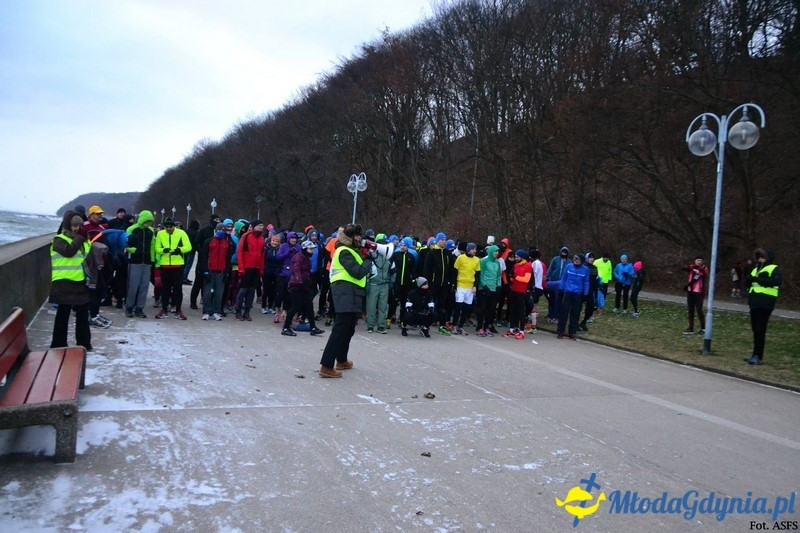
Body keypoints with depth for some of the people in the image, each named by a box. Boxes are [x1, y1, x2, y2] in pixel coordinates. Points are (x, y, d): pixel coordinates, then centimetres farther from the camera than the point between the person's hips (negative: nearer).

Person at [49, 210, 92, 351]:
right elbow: (68, 251, -24)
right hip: (64, 283, -6)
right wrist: (80, 238, -15)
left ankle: (84, 343, 22)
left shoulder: (84, 241, 15)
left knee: (83, 315, 12)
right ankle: (58, 345, 10)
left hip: (81, 283, 6)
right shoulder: (59, 240, -5)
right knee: (63, 315, 1)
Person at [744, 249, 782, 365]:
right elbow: (748, 283, 21)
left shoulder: (774, 269, -4)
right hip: (755, 302, 8)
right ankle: (756, 355, 17)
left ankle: (758, 356, -6)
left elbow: (777, 281, -22)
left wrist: (758, 279, -25)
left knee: (760, 330, -9)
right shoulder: (756, 268, 20)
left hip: (765, 303, -8)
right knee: (755, 329, 10)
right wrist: (749, 279, -3)